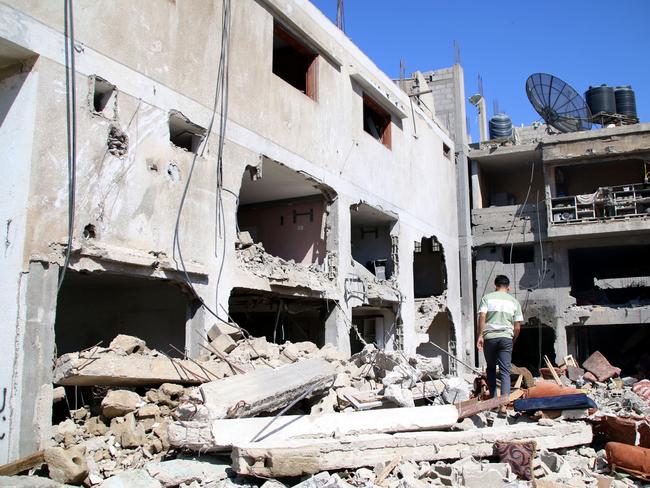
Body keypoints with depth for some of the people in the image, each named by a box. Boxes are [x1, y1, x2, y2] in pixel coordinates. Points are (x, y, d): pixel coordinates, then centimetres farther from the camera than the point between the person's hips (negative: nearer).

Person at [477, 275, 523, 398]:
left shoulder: (487, 298, 7)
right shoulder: (514, 301, 12)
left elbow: (482, 317, -7)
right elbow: (517, 327, 8)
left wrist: (480, 336, -6)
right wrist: (513, 341, 19)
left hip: (489, 337, 0)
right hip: (506, 338, 0)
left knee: (491, 368, 14)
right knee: (505, 371, -1)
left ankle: (493, 398, 13)